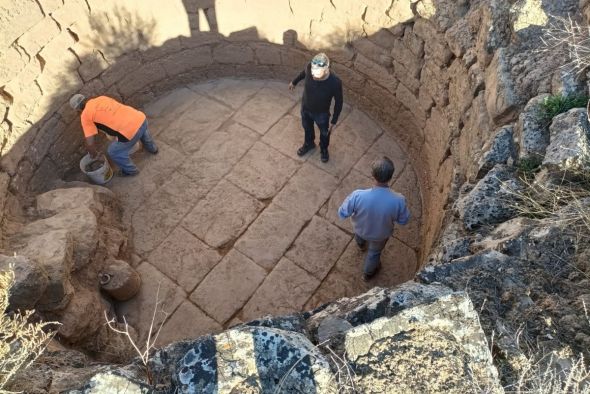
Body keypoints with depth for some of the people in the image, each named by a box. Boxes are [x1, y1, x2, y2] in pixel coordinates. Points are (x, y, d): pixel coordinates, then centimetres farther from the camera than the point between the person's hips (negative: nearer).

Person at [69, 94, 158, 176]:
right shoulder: (101, 98, 19)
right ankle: (152, 148, 68)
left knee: (114, 152, 20)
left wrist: (93, 154, 23)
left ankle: (130, 170, 40)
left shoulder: (85, 115, 2)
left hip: (131, 131, -7)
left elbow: (90, 143, 2)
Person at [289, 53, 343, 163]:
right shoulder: (310, 67, -31)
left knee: (324, 133, 27)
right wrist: (294, 82, 15)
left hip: (321, 113, -3)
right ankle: (309, 144, 64)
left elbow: (338, 102, -20)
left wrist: (334, 121, -11)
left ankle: (324, 149, 60)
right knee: (307, 128, 31)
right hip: (305, 108, 3)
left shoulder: (335, 82, -39)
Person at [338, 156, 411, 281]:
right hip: (381, 234, 0)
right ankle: (368, 273, 62)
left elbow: (342, 213, -22)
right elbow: (404, 220, -16)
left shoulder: (358, 196, -39)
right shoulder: (398, 200, -37)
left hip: (360, 228, 0)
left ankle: (361, 244, 74)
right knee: (374, 252, 33)